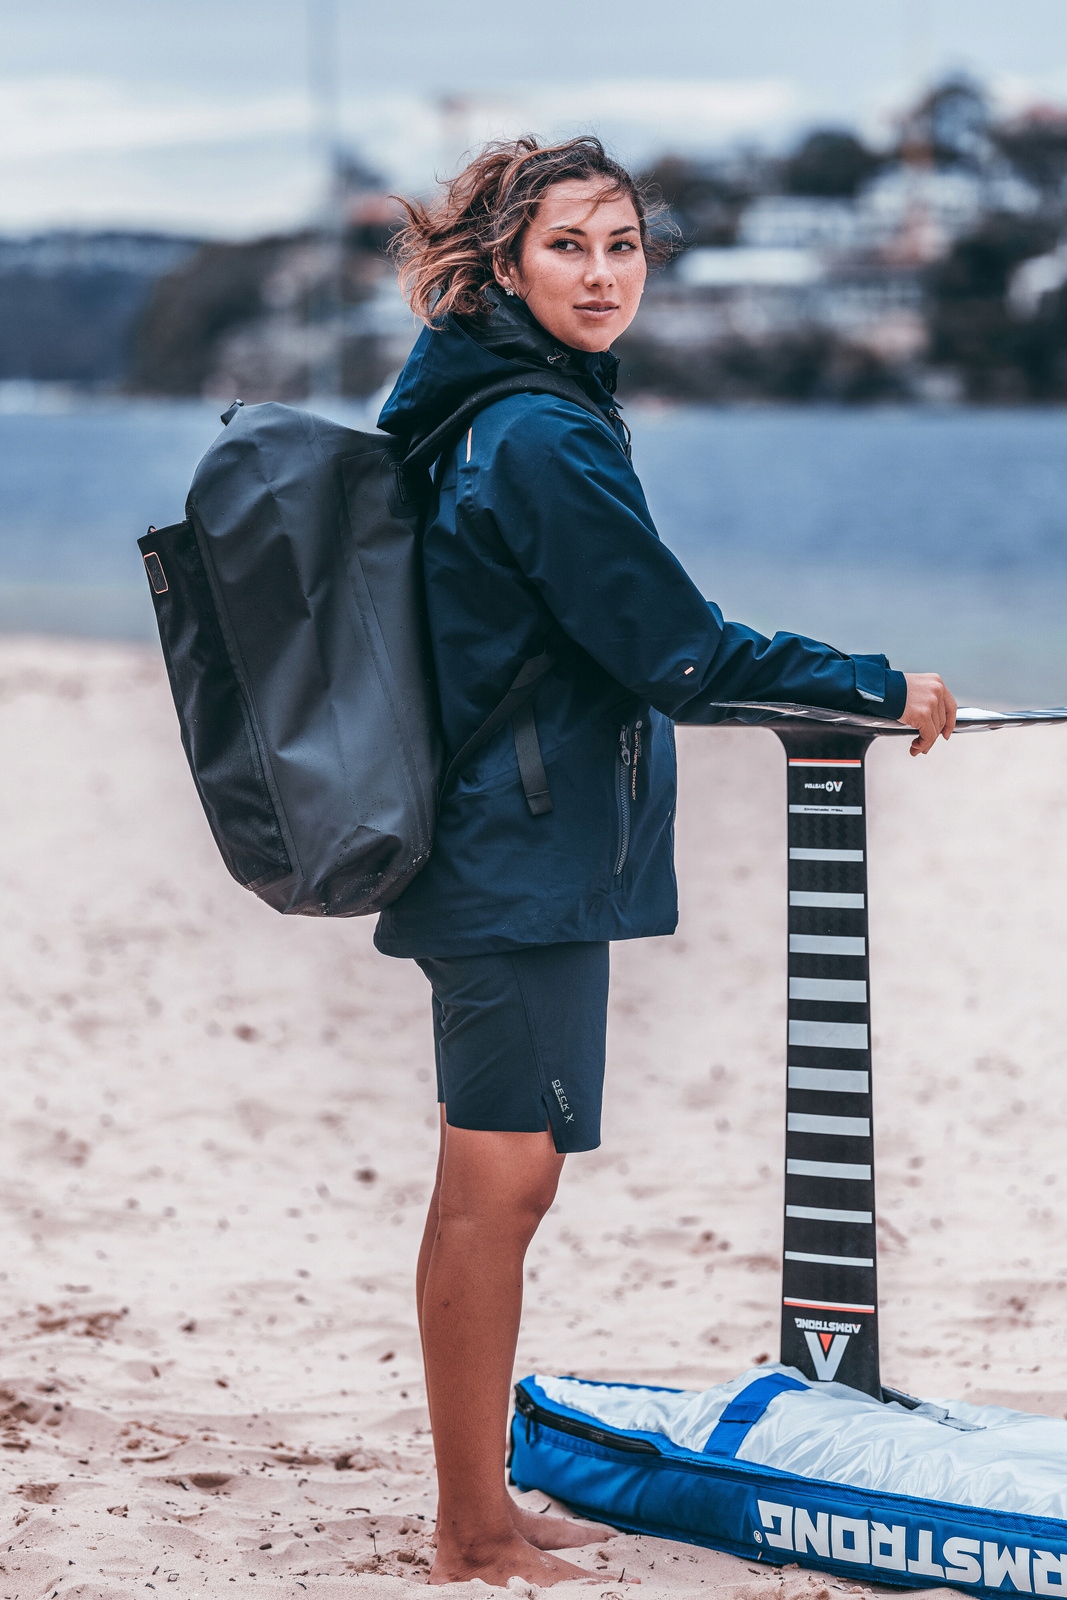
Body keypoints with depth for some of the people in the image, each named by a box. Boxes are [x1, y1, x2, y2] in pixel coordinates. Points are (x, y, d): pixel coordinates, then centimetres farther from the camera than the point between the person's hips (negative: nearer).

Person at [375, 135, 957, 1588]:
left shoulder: (484, 419, 15)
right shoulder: (546, 440, -16)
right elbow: (678, 652, -17)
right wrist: (879, 691, -8)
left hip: (506, 855, 10)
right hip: (527, 864, -10)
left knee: (498, 1184, 14)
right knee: (499, 1185, -5)